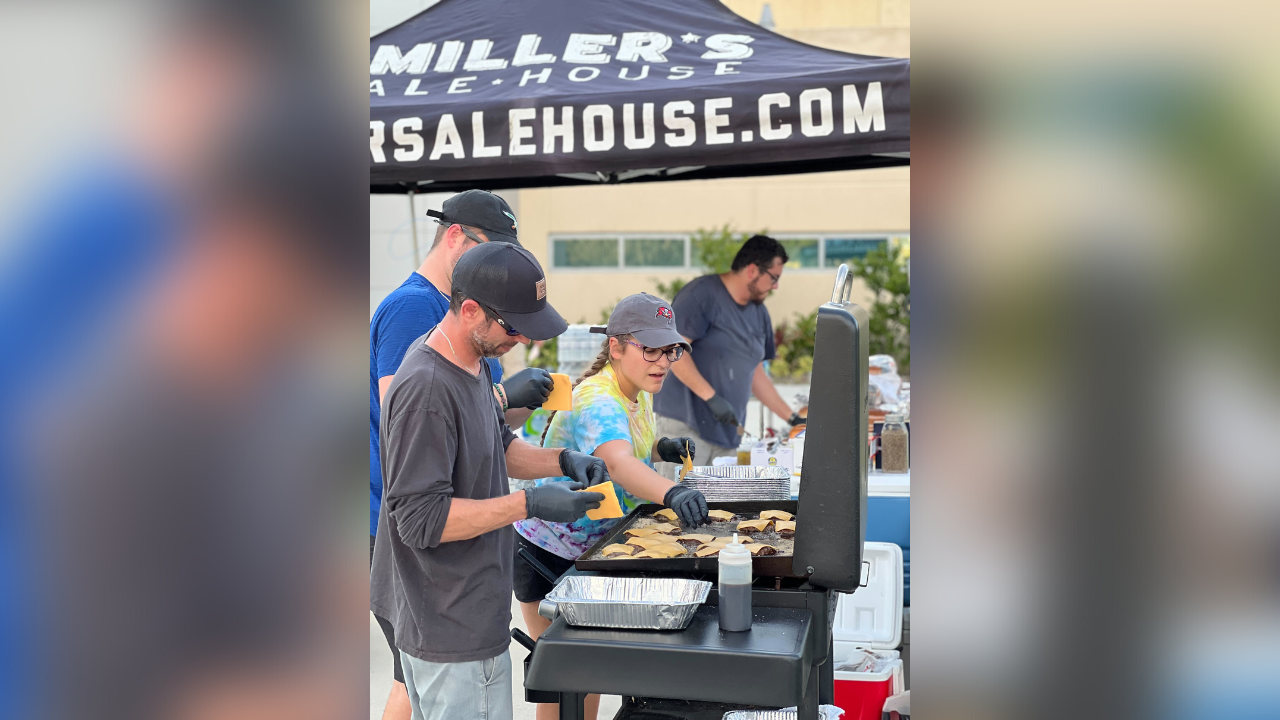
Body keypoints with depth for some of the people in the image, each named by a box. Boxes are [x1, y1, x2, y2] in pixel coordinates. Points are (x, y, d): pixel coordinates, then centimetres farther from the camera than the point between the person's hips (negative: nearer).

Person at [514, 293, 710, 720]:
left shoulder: (640, 393, -2)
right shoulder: (597, 402, -31)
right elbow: (619, 463, -52)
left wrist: (660, 449, -3)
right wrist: (672, 493, -69)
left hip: (595, 548, 9)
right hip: (549, 554, -8)